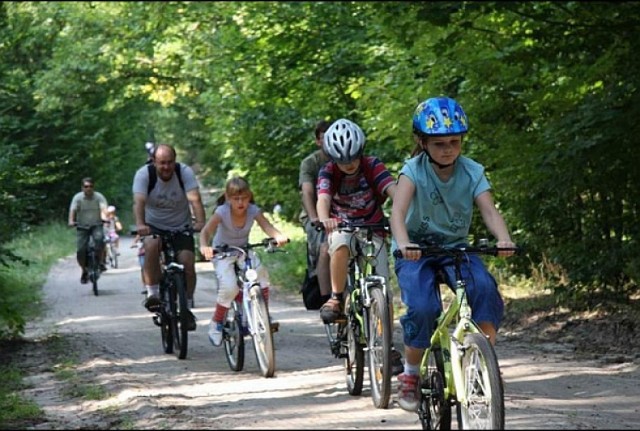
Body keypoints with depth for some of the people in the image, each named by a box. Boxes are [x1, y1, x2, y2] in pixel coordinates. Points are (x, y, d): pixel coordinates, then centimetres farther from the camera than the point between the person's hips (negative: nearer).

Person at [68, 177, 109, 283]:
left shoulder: (99, 197, -6)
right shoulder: (78, 197, -6)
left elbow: (103, 208, -21)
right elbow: (73, 210, -17)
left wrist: (104, 218, -42)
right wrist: (71, 221, -36)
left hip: (96, 225, -1)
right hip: (82, 226, 1)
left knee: (100, 238, -33)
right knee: (80, 251, -12)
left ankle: (101, 262, -15)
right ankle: (84, 271, 12)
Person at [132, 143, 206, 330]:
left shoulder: (185, 172, -16)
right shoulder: (144, 174, -17)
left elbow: (195, 199, -29)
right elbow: (139, 202, -31)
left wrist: (200, 222, -46)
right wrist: (140, 224, -49)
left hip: (181, 227, 1)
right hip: (154, 225, -1)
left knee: (187, 263, -16)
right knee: (151, 245, -33)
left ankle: (187, 307, 3)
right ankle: (152, 293, -24)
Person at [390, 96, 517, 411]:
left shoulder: (472, 172, -7)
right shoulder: (414, 170, -15)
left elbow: (489, 211, -19)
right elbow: (398, 211, -30)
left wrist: (504, 239, -41)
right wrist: (403, 243, -51)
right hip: (416, 250, -2)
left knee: (484, 288, -28)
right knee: (422, 308, -28)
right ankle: (411, 374, -5)